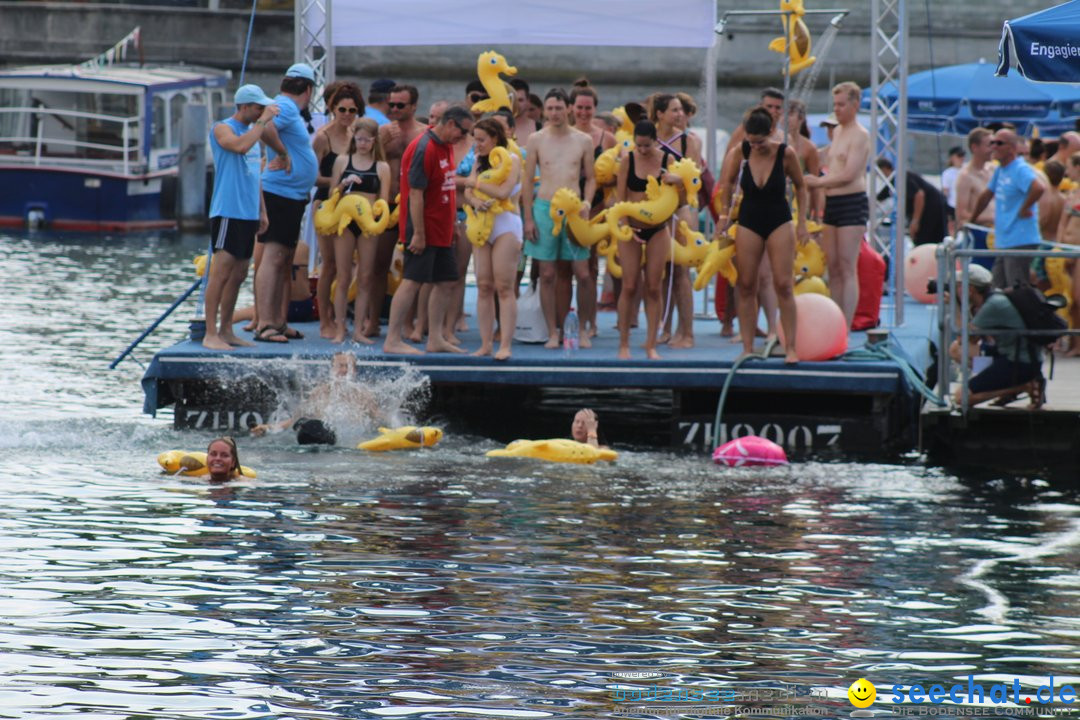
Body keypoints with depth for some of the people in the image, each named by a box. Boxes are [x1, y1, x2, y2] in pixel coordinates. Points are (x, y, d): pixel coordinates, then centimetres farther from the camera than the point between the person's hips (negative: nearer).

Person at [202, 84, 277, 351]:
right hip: (228, 213, -9)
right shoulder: (223, 129, -6)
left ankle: (226, 331, 16)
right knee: (221, 272, -11)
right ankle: (210, 334, -12)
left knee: (238, 276, 10)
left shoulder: (253, 131, 19)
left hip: (248, 214, 9)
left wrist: (261, 211, 21)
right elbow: (240, 146, -28)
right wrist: (263, 121, -19)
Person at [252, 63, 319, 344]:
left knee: (284, 259, 14)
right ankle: (264, 325, -15)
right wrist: (283, 153, -21)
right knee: (274, 256, -12)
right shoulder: (284, 107, -14)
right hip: (280, 192, -11)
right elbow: (264, 127, -32)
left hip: (293, 195, 11)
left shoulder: (288, 109, 17)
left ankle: (278, 323, 18)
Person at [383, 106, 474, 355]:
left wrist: (452, 226, 19)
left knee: (444, 283, 10)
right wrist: (418, 234, -21)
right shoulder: (424, 149, -17)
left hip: (441, 231, 10)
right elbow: (415, 193, -20)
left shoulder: (446, 147, 13)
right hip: (423, 231, -10)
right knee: (411, 282, -9)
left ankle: (435, 339, 15)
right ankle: (392, 340, -7)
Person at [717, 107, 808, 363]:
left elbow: (800, 186, 0)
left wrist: (802, 222, -2)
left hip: (779, 222, -2)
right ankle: (747, 348, 5)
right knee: (746, 287, 0)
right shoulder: (741, 152, -10)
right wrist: (724, 214, 3)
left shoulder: (785, 154, -14)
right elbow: (728, 182, 7)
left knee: (783, 285, -8)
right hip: (748, 223, 2)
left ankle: (790, 347, -4)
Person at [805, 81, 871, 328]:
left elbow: (849, 174, -17)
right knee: (832, 268, 7)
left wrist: (818, 182, -9)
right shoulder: (837, 132, 17)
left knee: (847, 268, -9)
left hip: (852, 202, -9)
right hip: (832, 203, 9)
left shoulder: (860, 135, -9)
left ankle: (846, 330, -10)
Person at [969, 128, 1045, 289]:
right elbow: (986, 196, 29)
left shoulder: (1021, 170, -13)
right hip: (1003, 243, 10)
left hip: (1020, 241, -10)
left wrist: (1024, 209, -20)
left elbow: (1038, 188, -32)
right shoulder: (1000, 171, 16)